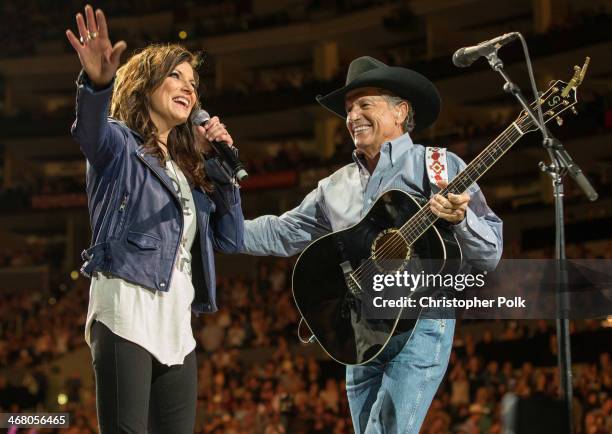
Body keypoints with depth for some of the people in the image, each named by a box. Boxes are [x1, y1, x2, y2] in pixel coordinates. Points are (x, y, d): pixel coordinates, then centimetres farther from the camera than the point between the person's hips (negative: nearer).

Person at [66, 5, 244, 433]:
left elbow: (231, 240, 18)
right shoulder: (120, 145, 4)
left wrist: (222, 164, 10)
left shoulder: (188, 167, 23)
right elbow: (90, 129, -21)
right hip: (126, 313, -7)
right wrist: (97, 84, -44)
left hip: (176, 325, 7)